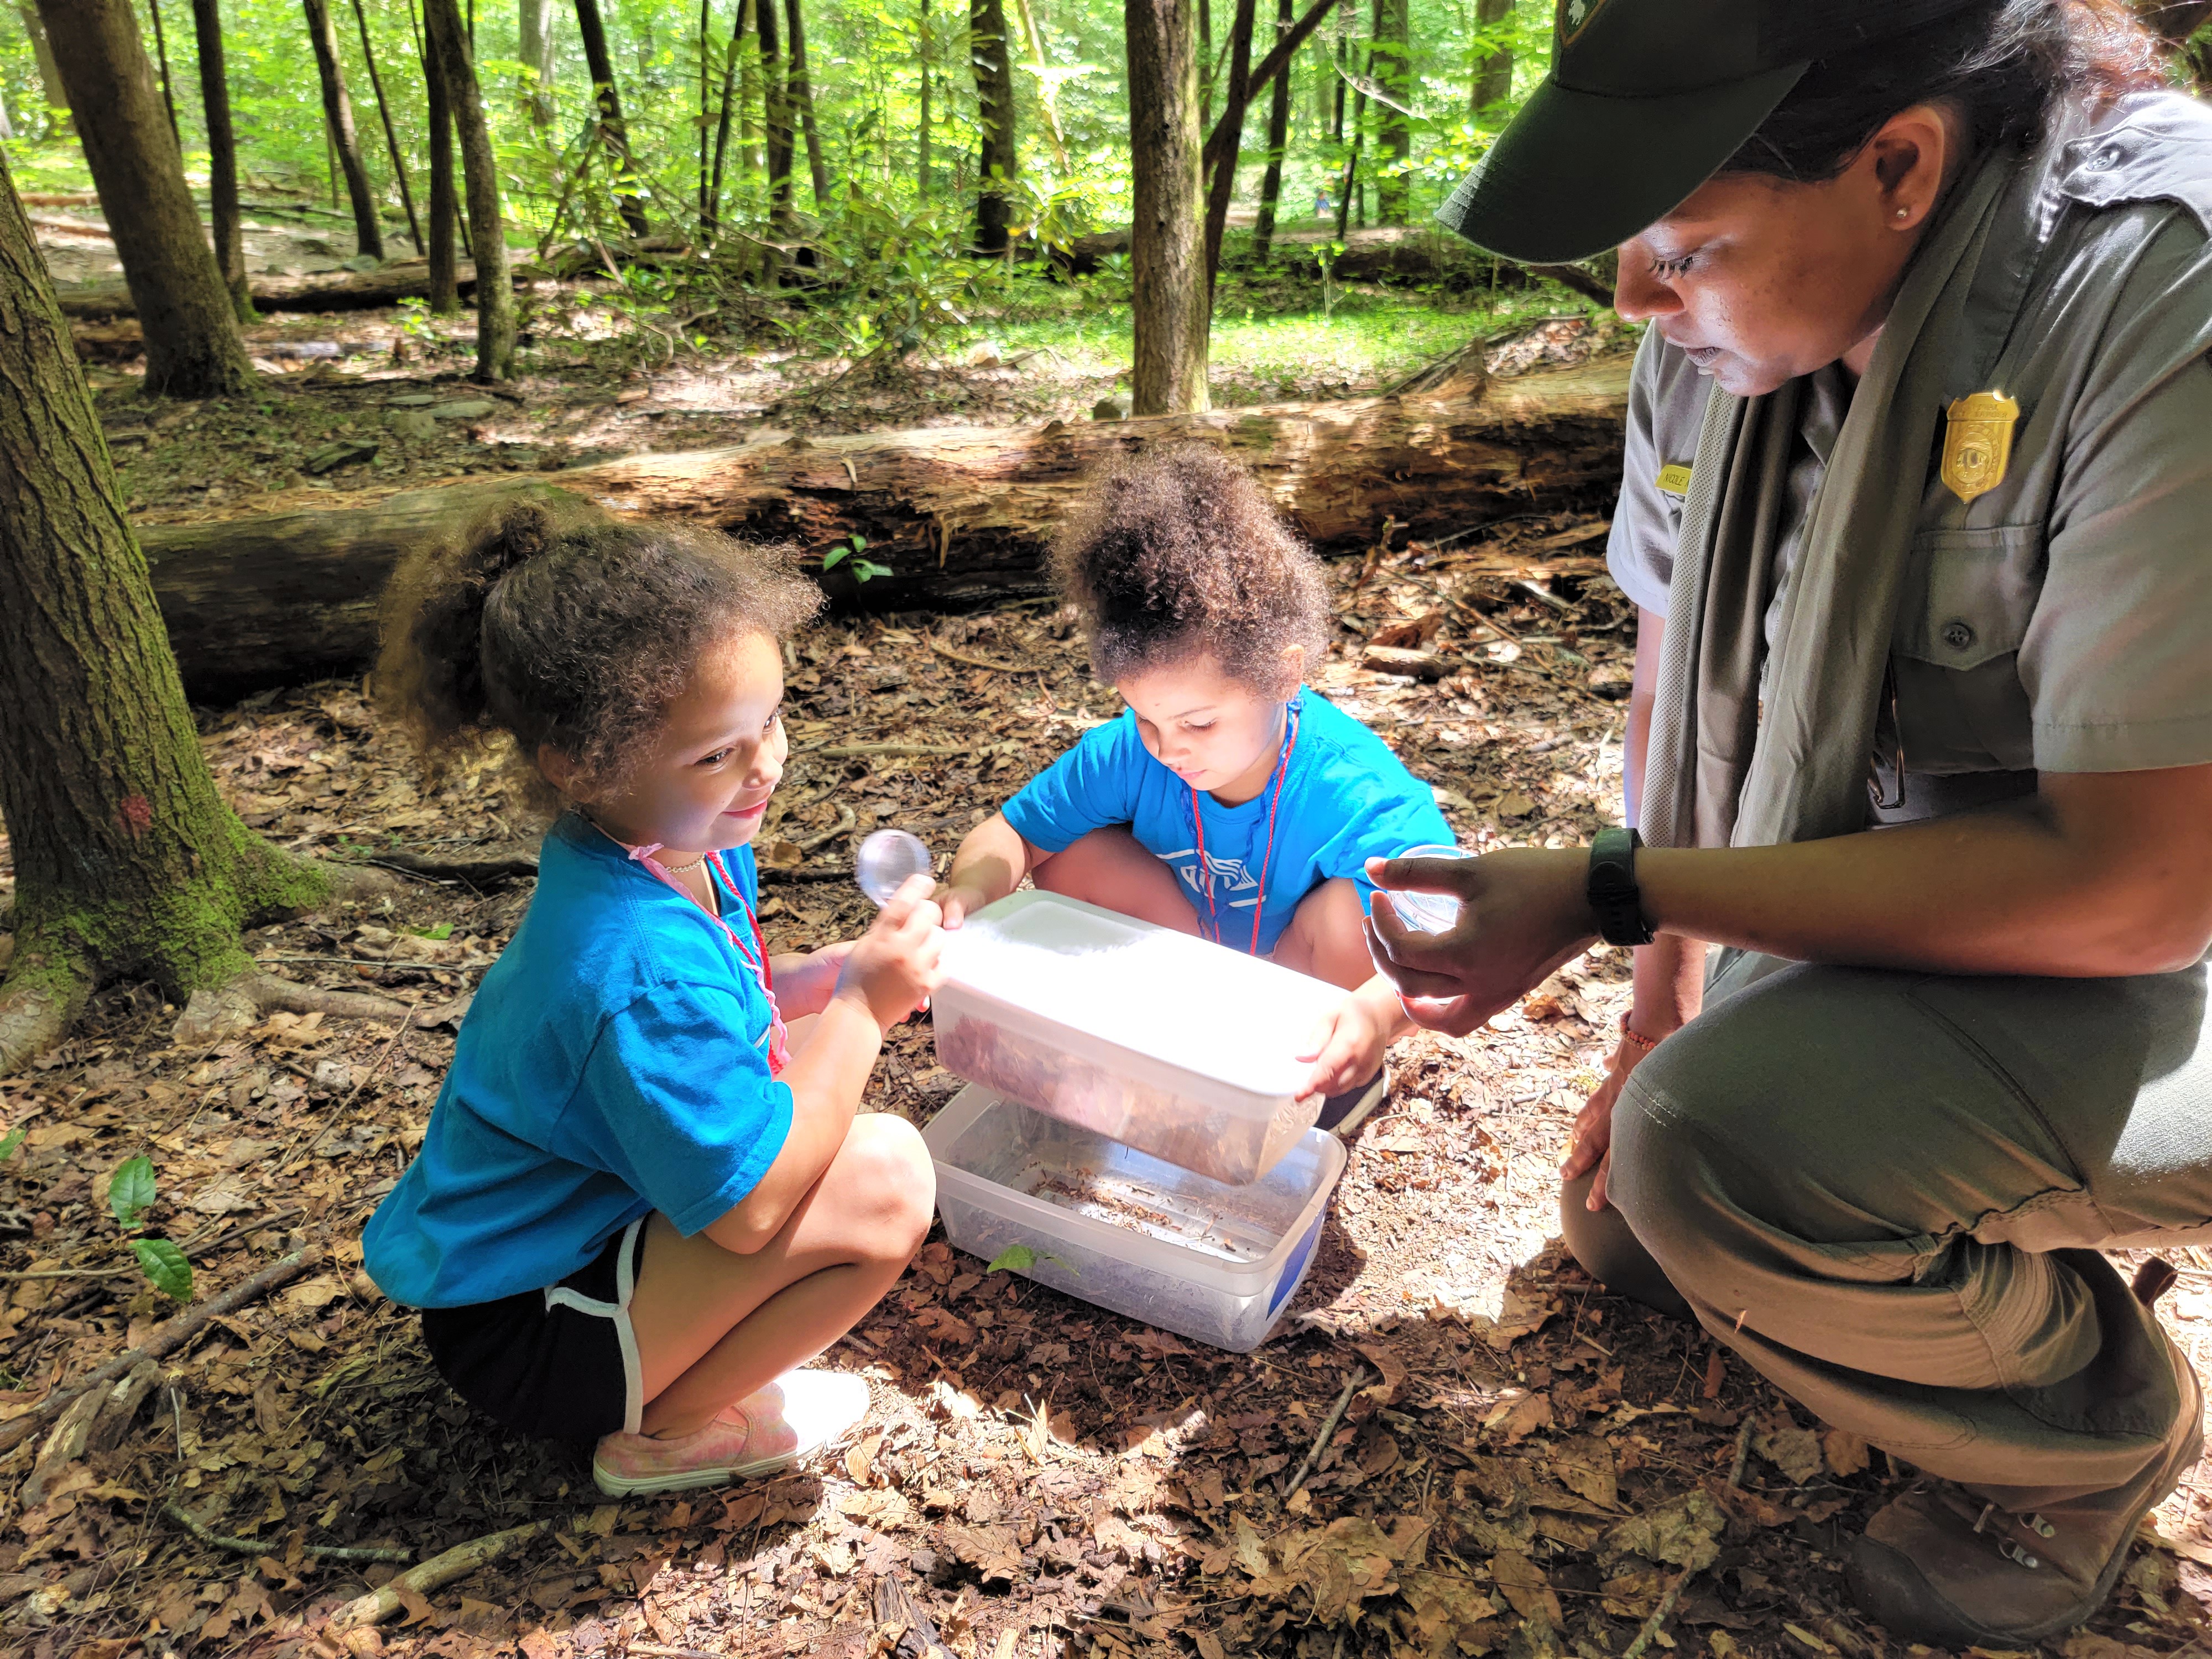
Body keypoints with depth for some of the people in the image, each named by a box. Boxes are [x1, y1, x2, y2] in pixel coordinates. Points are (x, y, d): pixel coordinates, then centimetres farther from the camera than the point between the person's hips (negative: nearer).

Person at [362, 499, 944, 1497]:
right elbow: (749, 1209, -31)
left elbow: (721, 1012, 11)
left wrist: (844, 970, -7)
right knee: (882, 1179, -24)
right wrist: (863, 1006, -23)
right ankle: (671, 1433, -2)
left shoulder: (692, 851, -6)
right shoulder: (641, 964, -34)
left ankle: (676, 1369, 10)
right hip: (514, 1336, -9)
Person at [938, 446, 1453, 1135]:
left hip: (1307, 1003, -3)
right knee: (1078, 861, -19)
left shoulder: (1356, 789, -37)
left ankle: (1351, 1080, -4)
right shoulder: (1128, 754, -23)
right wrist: (969, 890, -37)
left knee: (1353, 906, -36)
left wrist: (1378, 1012, -69)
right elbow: (1012, 833, -12)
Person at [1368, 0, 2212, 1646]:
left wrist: (1613, 892, -28)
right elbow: (1678, 668, 4)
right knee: (1628, 1231, 17)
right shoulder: (1723, 322, -7)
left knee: (1717, 1146, -31)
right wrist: (1662, 1013, 6)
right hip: (1881, 935, 7)